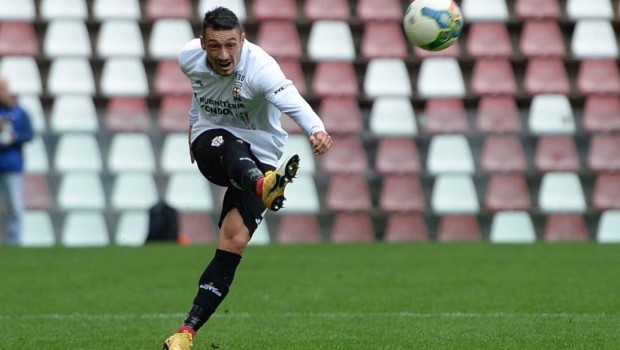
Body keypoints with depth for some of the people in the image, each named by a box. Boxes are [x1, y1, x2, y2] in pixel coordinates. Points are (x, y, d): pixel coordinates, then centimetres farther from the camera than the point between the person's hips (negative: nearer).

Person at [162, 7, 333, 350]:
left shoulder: (259, 67, -26)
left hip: (259, 157, -2)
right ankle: (263, 185, -74)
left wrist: (315, 129, -65)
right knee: (231, 148, -37)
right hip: (210, 144, 2)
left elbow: (290, 99, -45)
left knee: (234, 241, -17)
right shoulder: (189, 57, -9)